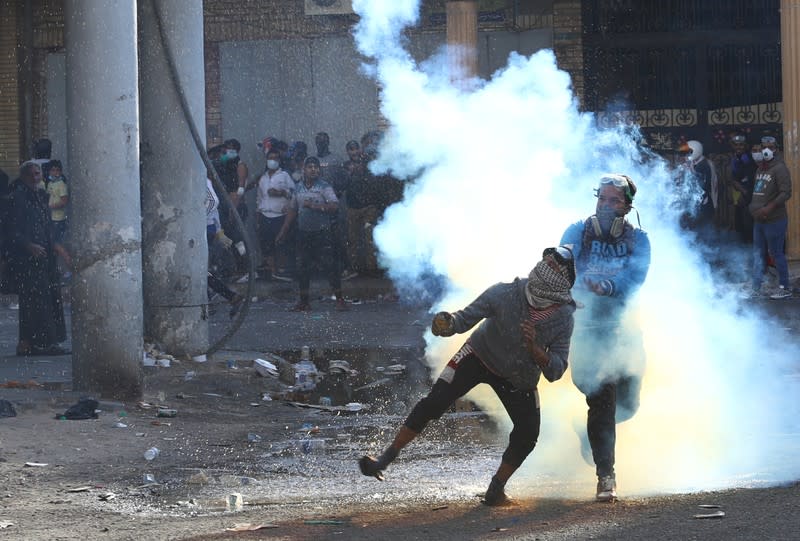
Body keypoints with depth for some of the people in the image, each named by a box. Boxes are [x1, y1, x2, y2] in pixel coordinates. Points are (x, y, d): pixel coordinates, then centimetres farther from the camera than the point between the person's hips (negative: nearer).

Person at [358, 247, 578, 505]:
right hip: (480, 355, -2)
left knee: (527, 435, -10)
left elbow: (555, 372, -19)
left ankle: (496, 489, 12)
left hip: (519, 377, 2)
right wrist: (447, 323, -42)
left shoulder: (563, 318, -22)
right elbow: (466, 318, -19)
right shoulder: (505, 294, -27)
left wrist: (534, 349, -37)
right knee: (435, 402, -15)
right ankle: (385, 459, -9)